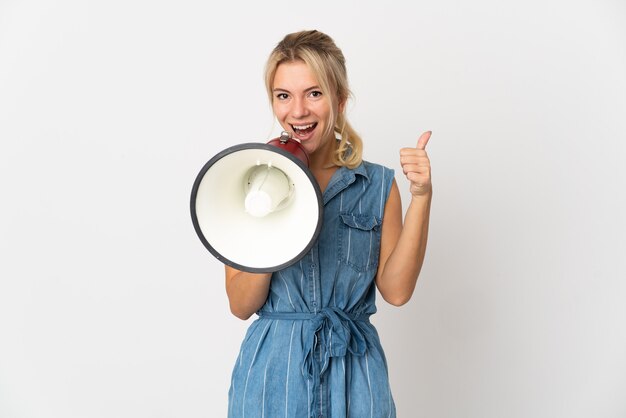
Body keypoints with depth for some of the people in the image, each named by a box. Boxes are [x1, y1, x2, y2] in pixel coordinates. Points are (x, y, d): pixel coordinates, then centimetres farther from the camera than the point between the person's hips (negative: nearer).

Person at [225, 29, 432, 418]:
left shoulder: (378, 184, 1)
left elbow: (396, 290, -7)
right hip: (272, 368, 0)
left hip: (355, 374, 1)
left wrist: (421, 196, -12)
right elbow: (241, 305, -5)